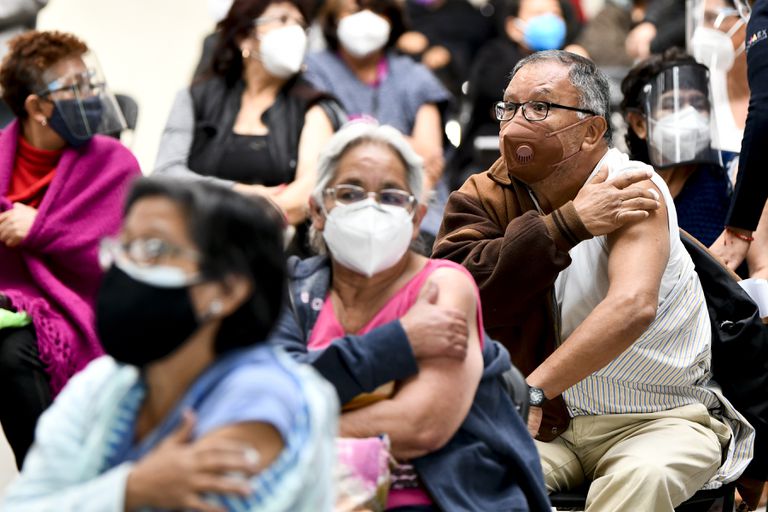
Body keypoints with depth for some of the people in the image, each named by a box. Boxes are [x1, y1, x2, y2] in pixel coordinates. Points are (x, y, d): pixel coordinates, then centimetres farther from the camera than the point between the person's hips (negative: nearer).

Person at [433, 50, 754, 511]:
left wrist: (532, 391, -42)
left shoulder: (632, 187, -12)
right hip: (549, 424, 3)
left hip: (660, 418, -3)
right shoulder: (483, 197, 1)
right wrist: (569, 223, -25)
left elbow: (634, 305, -31)